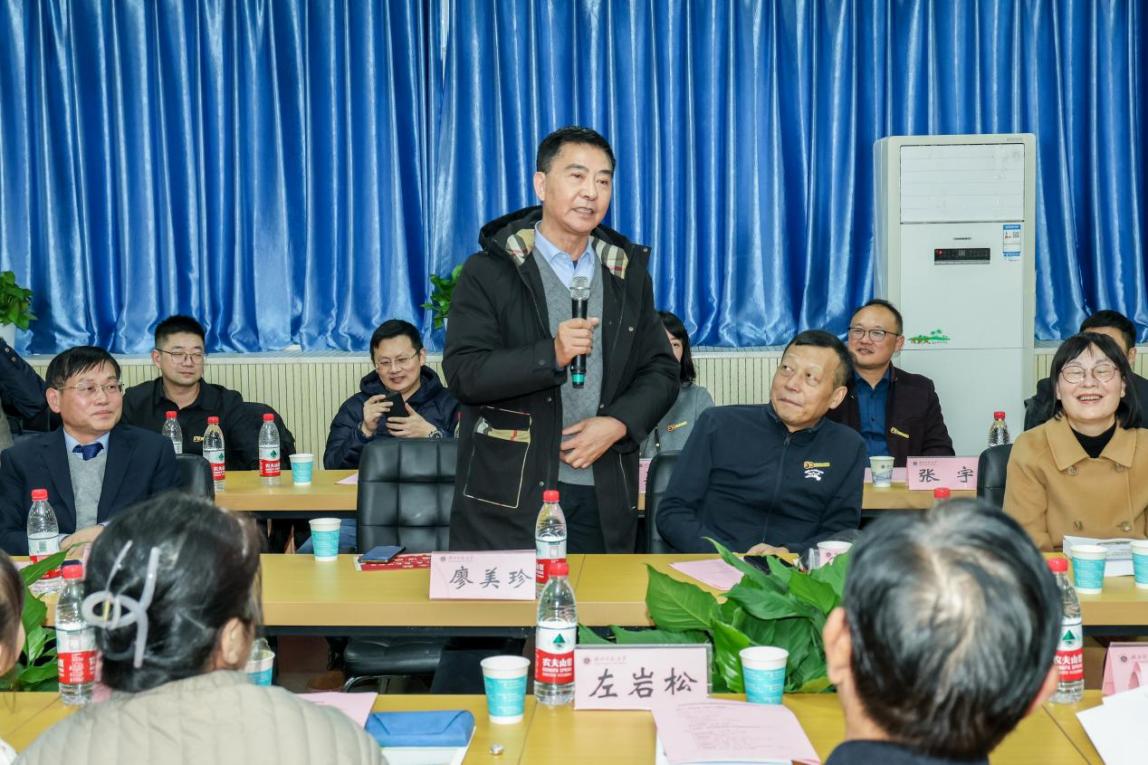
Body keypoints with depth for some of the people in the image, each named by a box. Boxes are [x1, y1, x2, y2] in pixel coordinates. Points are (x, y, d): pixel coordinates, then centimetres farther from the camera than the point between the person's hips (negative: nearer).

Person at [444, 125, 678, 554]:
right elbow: (463, 374, -10)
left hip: (605, 498, 4)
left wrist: (618, 423, -7)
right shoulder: (488, 271, -2)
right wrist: (550, 355, -22)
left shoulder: (627, 272, 11)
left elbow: (661, 371, 11)